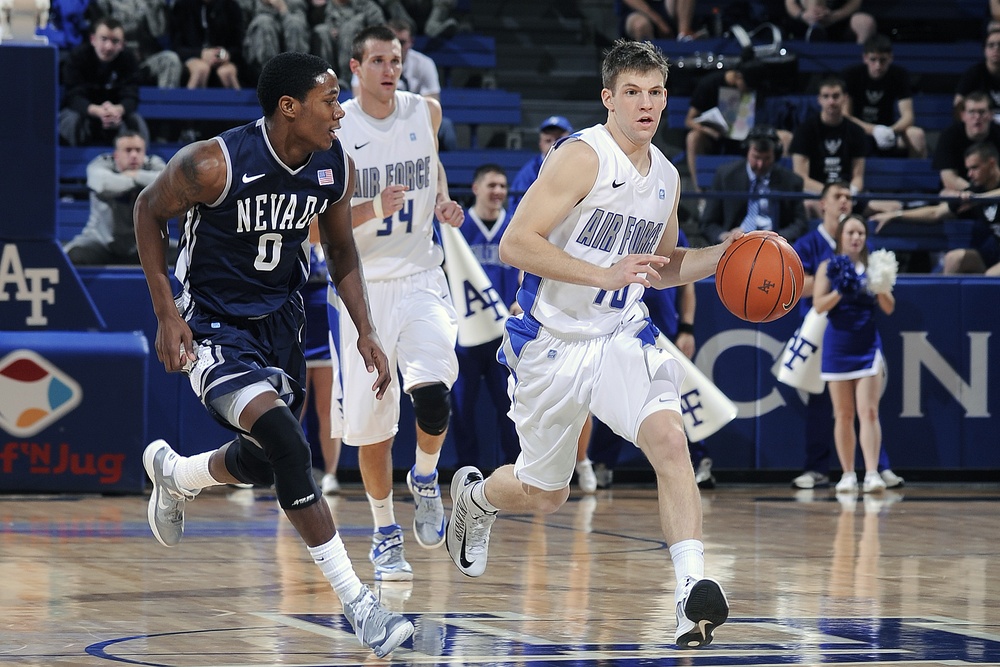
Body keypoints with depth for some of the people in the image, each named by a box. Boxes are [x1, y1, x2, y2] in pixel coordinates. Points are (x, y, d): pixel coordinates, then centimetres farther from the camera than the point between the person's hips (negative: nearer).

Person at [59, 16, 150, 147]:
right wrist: (97, 111, -50)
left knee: (136, 121, -25)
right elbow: (74, 96, -27)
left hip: (115, 111, 2)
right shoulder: (76, 57, -18)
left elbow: (131, 97, -21)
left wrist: (118, 110, -48)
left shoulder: (128, 59, -12)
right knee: (73, 119, -34)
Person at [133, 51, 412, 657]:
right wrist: (167, 312, -11)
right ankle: (357, 602, -22)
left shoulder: (337, 167, -9)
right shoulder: (214, 164, -26)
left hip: (280, 319, 7)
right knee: (288, 444, -25)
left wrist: (366, 331, -1)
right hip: (213, 328, -7)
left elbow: (341, 251, 8)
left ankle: (173, 473, 53)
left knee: (265, 462, 18)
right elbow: (150, 211, -8)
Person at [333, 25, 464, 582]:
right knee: (371, 421, 2)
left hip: (422, 279, 1)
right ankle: (386, 537, 20)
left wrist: (443, 202, 4)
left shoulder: (426, 113, 3)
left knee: (432, 391, -23)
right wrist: (374, 211, -24)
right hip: (364, 286, -1)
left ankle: (426, 479, 8)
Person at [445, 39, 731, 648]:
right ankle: (474, 495, 46)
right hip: (552, 343, -4)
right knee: (544, 495, 11)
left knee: (669, 438, -24)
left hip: (623, 337, 4)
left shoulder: (666, 177, 6)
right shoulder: (584, 157, -17)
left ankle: (693, 589, -30)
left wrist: (721, 256, 4)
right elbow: (515, 244, -23)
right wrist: (606, 274, -30)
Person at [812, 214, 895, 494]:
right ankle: (848, 475, 12)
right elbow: (819, 305, -5)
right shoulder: (829, 267, 3)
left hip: (868, 347, 0)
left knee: (868, 412, -11)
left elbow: (889, 308, 1)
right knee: (843, 415, 5)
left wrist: (880, 289, -19)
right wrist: (840, 291, -21)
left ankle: (872, 474, -18)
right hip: (838, 347, 0)